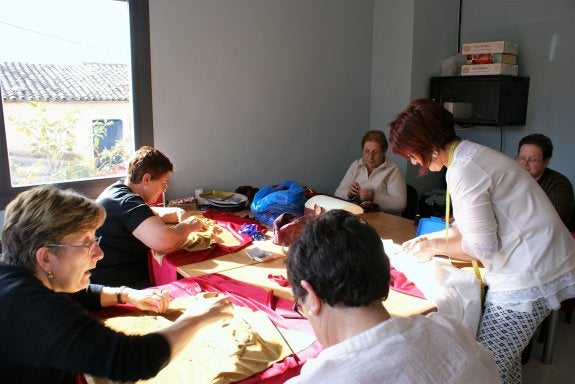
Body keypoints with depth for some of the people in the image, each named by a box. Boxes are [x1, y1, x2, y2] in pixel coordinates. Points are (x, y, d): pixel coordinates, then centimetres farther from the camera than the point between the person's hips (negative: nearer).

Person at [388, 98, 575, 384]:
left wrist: (434, 247, -3)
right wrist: (431, 238, 11)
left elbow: (482, 247, -17)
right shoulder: (470, 155, 8)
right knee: (504, 360, 20)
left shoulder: (464, 172, -22)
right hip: (534, 267, 10)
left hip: (529, 277, -10)